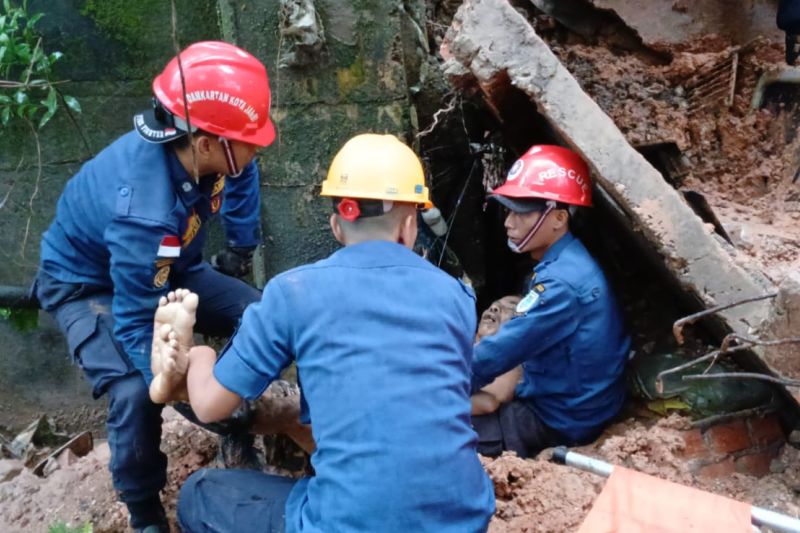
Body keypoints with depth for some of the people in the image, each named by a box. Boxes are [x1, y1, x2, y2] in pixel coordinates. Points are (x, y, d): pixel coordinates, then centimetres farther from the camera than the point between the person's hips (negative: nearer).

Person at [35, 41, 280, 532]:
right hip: (87, 284, -6)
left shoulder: (202, 149, -24)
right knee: (138, 391, -27)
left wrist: (241, 249, 11)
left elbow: (240, 177, 3)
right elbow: (137, 322, -32)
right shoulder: (144, 212, -43)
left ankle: (235, 431, 18)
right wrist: (173, 385, -33)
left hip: (164, 264, 7)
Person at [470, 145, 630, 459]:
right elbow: (513, 346, 11)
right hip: (554, 402, 9)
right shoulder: (562, 264, 4)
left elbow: (496, 354, -23)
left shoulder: (561, 281, -26)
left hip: (562, 421, -9)